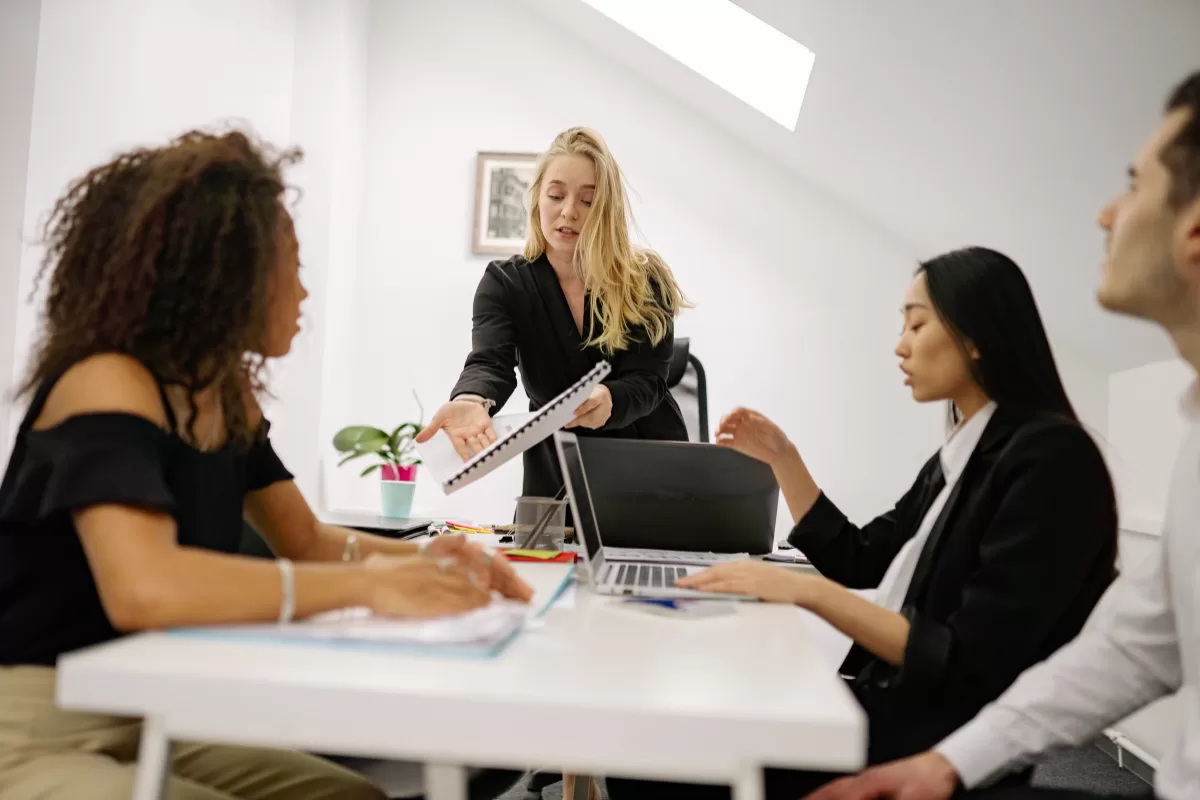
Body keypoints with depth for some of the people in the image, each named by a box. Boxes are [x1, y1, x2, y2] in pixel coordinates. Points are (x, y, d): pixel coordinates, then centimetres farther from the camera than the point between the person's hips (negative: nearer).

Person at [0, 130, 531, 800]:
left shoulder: (230, 398, 3)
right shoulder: (107, 386, -22)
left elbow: (306, 540, 12)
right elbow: (144, 588, -38)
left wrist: (422, 560, -7)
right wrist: (369, 584, -33)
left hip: (147, 725, 8)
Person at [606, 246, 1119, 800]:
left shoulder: (1050, 457, -16)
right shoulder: (960, 455, 12)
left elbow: (968, 666, -20)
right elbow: (856, 562, 22)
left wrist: (807, 591, -25)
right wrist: (781, 457, 15)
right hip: (894, 706, 8)